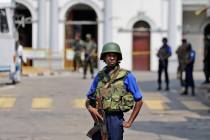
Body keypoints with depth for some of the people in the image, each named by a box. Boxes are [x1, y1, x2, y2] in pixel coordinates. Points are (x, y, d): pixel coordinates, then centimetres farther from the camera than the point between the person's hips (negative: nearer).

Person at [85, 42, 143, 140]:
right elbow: (88, 99, 18)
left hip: (115, 120, -4)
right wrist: (90, 108, -5)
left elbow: (139, 101, 2)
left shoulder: (127, 76, -2)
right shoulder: (99, 76, 11)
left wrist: (129, 122, 0)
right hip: (99, 119, 4)